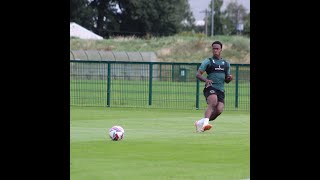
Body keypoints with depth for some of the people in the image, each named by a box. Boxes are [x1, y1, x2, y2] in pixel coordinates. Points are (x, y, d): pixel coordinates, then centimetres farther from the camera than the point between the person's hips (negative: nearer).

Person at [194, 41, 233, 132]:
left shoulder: (226, 64, 20)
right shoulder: (208, 61, 5)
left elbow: (226, 80, 25)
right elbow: (198, 74, -2)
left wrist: (229, 78, 0)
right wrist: (205, 80, -22)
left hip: (221, 90, 5)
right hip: (210, 87, -5)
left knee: (219, 110, -13)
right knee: (213, 102, -33)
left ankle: (200, 123, 6)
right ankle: (205, 123, -44)